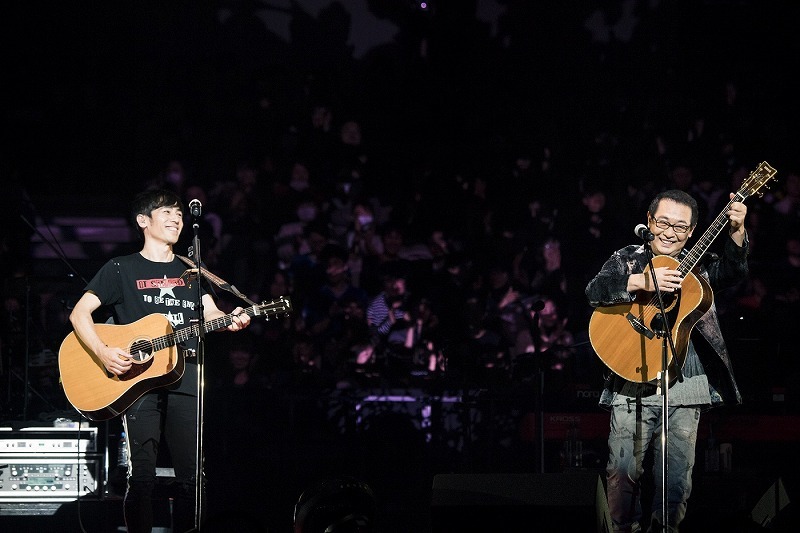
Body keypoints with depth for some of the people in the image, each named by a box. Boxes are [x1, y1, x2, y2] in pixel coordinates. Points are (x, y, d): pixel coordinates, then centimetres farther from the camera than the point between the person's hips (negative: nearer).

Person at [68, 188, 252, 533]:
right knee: (141, 476, -8)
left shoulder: (191, 271, 20)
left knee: (193, 476, 0)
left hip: (185, 378, 4)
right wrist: (104, 353, -15)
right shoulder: (121, 269, 7)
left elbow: (211, 314, 12)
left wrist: (231, 322, -12)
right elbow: (80, 313, 1)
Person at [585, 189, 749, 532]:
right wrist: (643, 281, -22)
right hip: (632, 384, -1)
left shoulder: (697, 266, 12)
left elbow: (731, 272, -7)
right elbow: (595, 292, -9)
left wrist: (736, 232, -24)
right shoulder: (627, 259, 8)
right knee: (624, 469, -6)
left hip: (684, 387, 1)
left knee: (677, 475, 1)